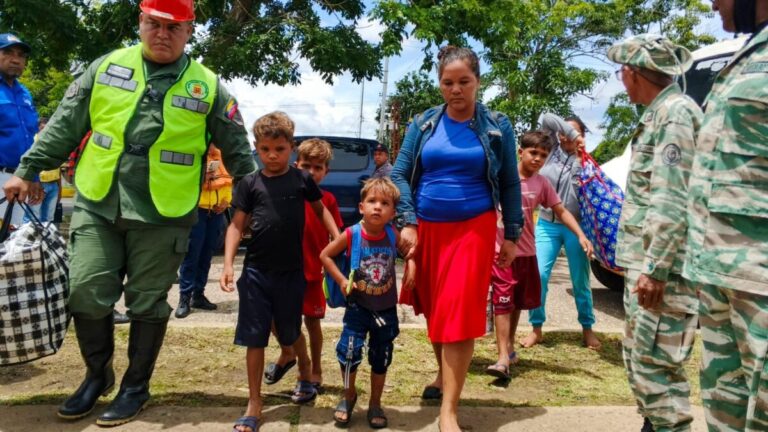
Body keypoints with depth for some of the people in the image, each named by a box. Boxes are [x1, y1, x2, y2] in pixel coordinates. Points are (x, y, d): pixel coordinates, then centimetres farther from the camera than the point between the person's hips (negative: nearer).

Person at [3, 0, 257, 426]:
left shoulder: (208, 86, 1)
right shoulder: (106, 67, 6)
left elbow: (236, 150, 6)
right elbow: (63, 126, 9)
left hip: (161, 216, -2)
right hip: (97, 206, 2)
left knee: (147, 304, 7)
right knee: (86, 295, 3)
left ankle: (135, 386, 26)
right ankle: (97, 374, 27)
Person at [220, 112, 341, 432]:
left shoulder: (302, 179, 0)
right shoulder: (250, 183, 0)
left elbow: (320, 210, 16)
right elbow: (236, 226, 1)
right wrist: (228, 264, -10)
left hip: (292, 271, 0)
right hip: (256, 271, 1)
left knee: (290, 332, 14)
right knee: (254, 338, 3)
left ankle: (305, 372, 45)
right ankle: (254, 405, 14)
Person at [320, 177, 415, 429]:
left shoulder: (392, 234, -10)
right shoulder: (351, 235, -16)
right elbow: (325, 255, -5)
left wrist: (411, 267, -11)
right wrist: (341, 280, -13)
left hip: (386, 309, 2)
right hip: (358, 307, -2)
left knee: (381, 358, 12)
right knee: (349, 351, -10)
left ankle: (375, 404, 32)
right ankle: (349, 396, 19)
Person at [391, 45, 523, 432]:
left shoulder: (497, 126, 0)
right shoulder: (423, 124, 3)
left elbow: (510, 184, 5)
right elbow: (400, 174, 1)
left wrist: (511, 235, 3)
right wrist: (407, 223, -10)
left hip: (474, 227, -3)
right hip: (427, 227, 3)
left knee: (459, 312, -8)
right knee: (433, 308, 13)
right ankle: (443, 375, 37)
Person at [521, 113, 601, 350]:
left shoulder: (585, 161, 2)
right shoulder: (554, 148, 5)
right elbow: (545, 119, -6)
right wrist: (569, 131, -14)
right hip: (547, 225, 1)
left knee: (580, 280, 6)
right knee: (538, 275, -6)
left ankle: (587, 329, 20)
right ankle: (536, 328, 5)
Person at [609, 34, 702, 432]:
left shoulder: (676, 113, -13)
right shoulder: (658, 115, 19)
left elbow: (673, 202, -21)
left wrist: (655, 269, -23)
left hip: (663, 266, -10)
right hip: (646, 261, 10)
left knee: (655, 362, -8)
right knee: (638, 357, 17)